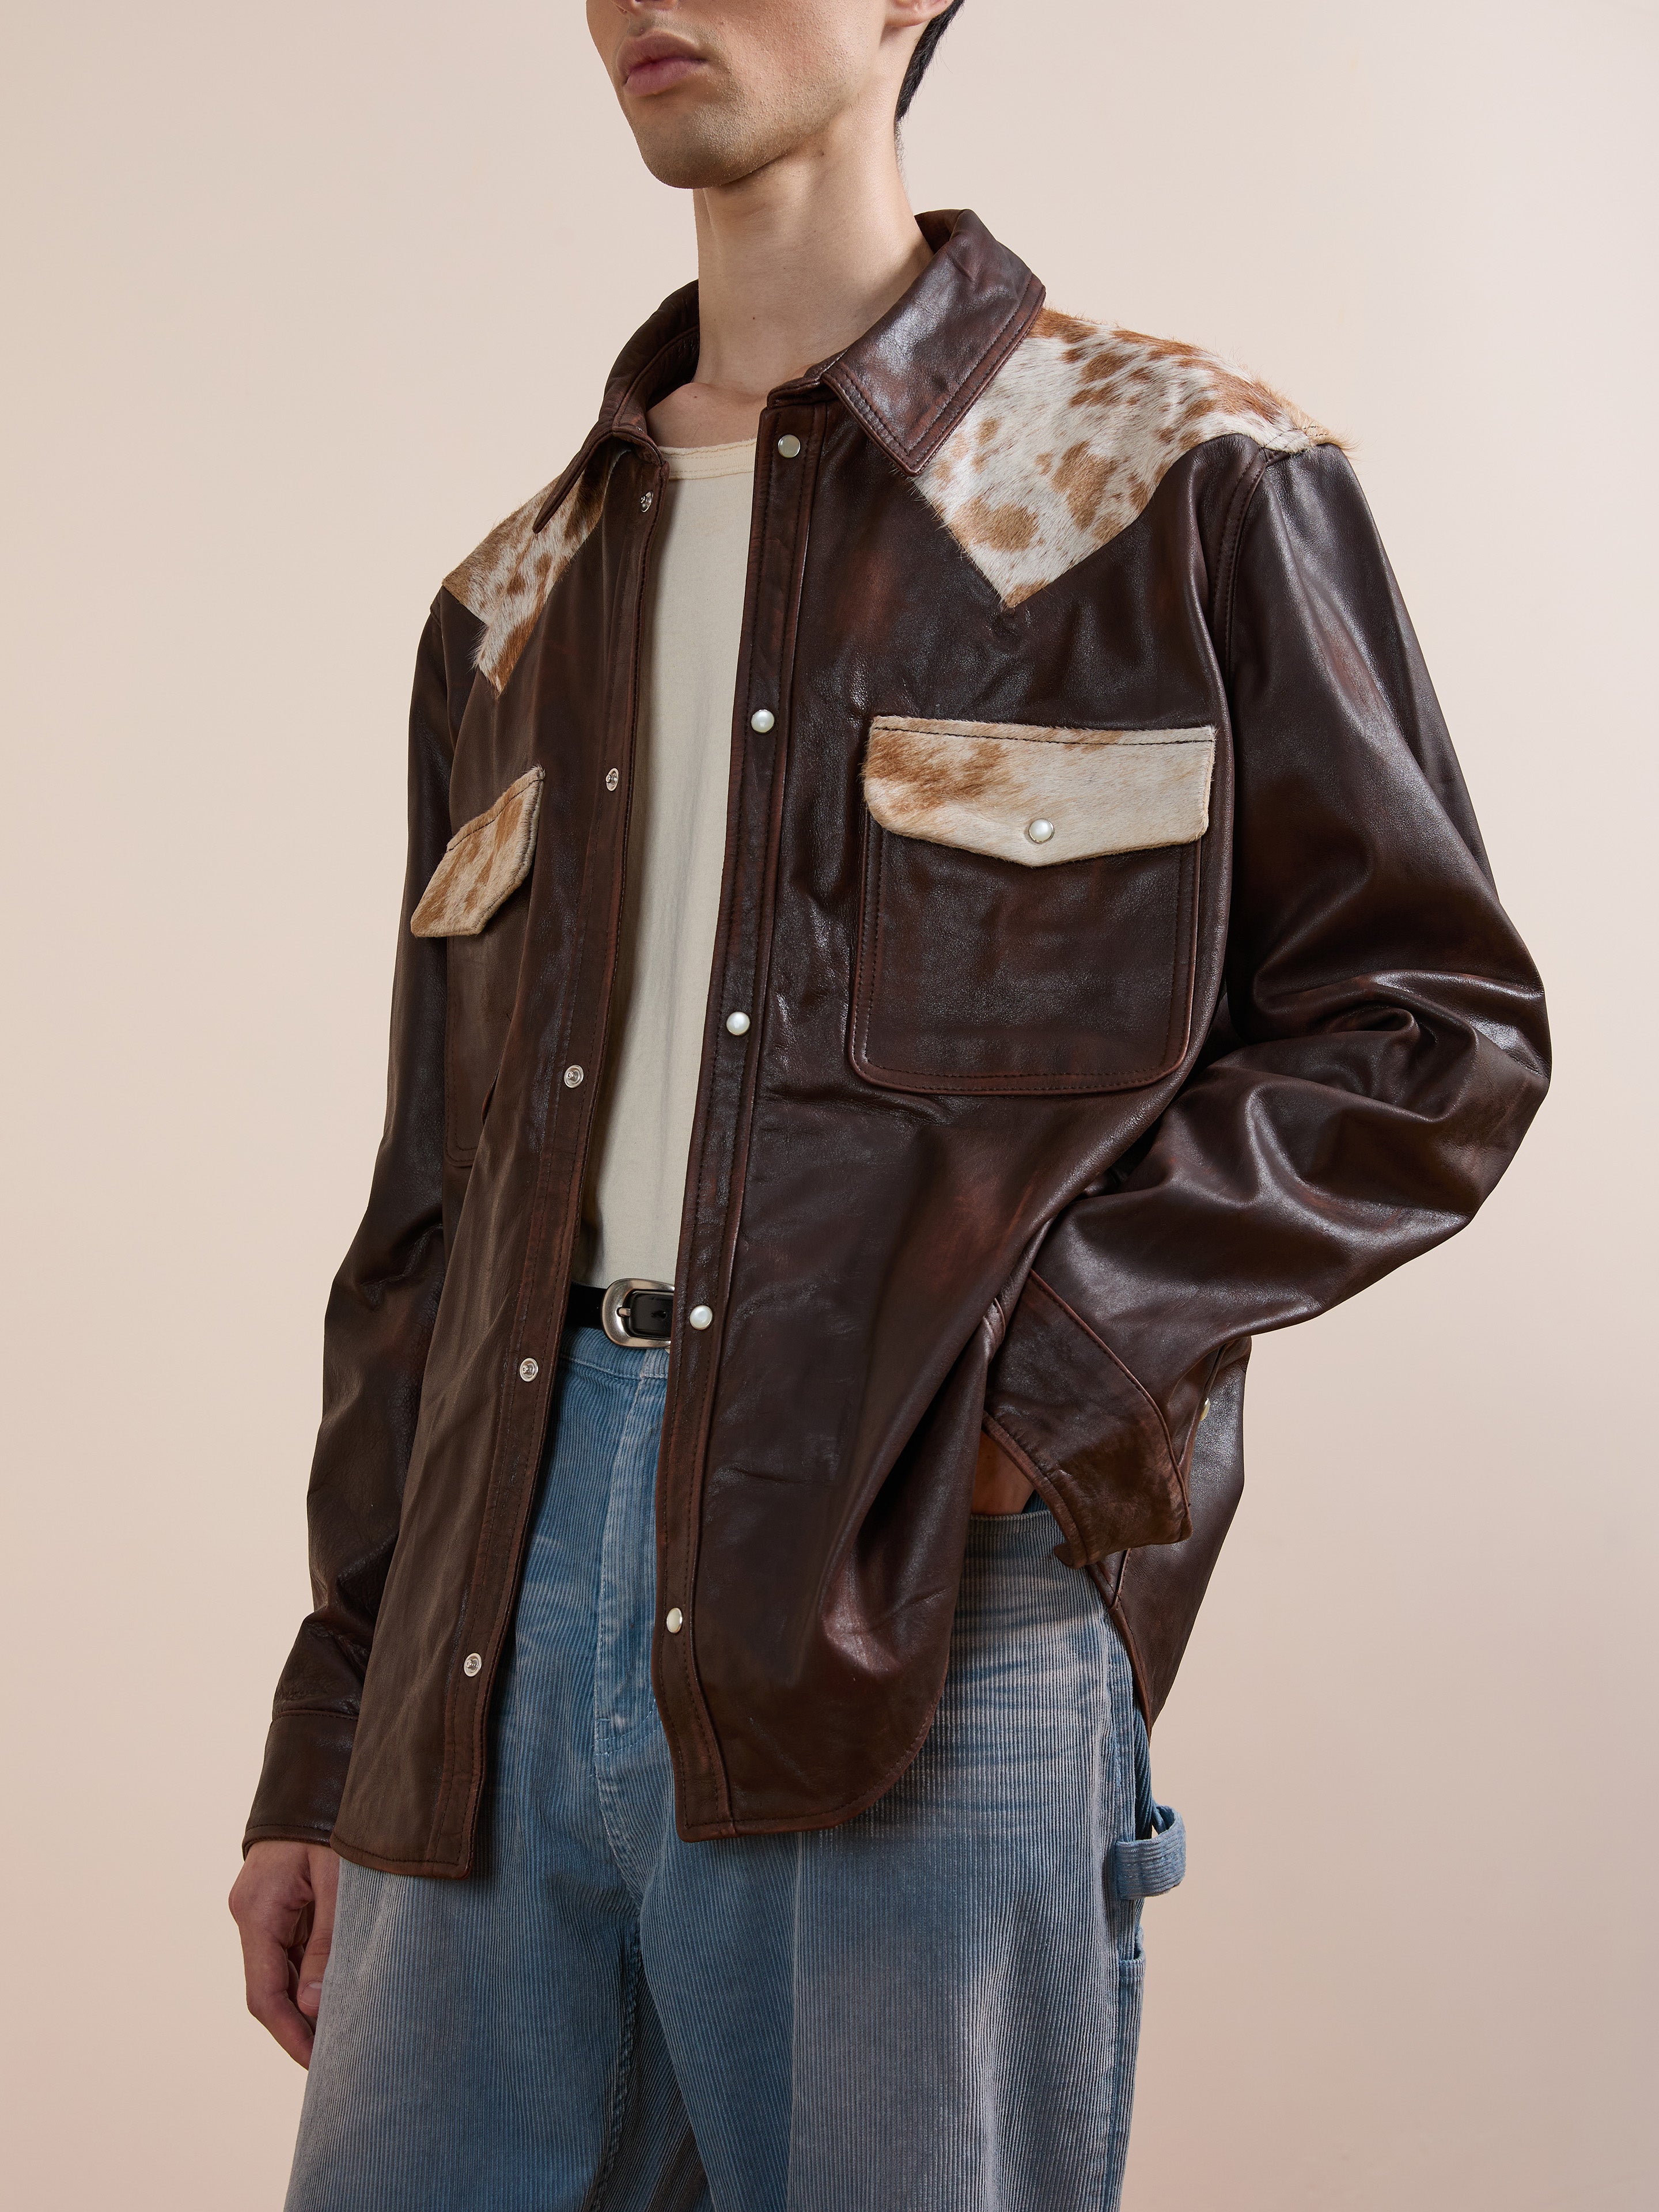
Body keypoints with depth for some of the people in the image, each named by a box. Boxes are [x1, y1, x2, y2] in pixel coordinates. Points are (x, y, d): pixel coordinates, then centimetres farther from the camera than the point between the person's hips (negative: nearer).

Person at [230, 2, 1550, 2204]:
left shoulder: (1189, 479, 4)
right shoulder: (517, 604, 19)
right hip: (499, 1616, 5)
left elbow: (1435, 1026, 0)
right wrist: (328, 1736, 14)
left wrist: (1030, 1376, -12)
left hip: (935, 1597, -4)